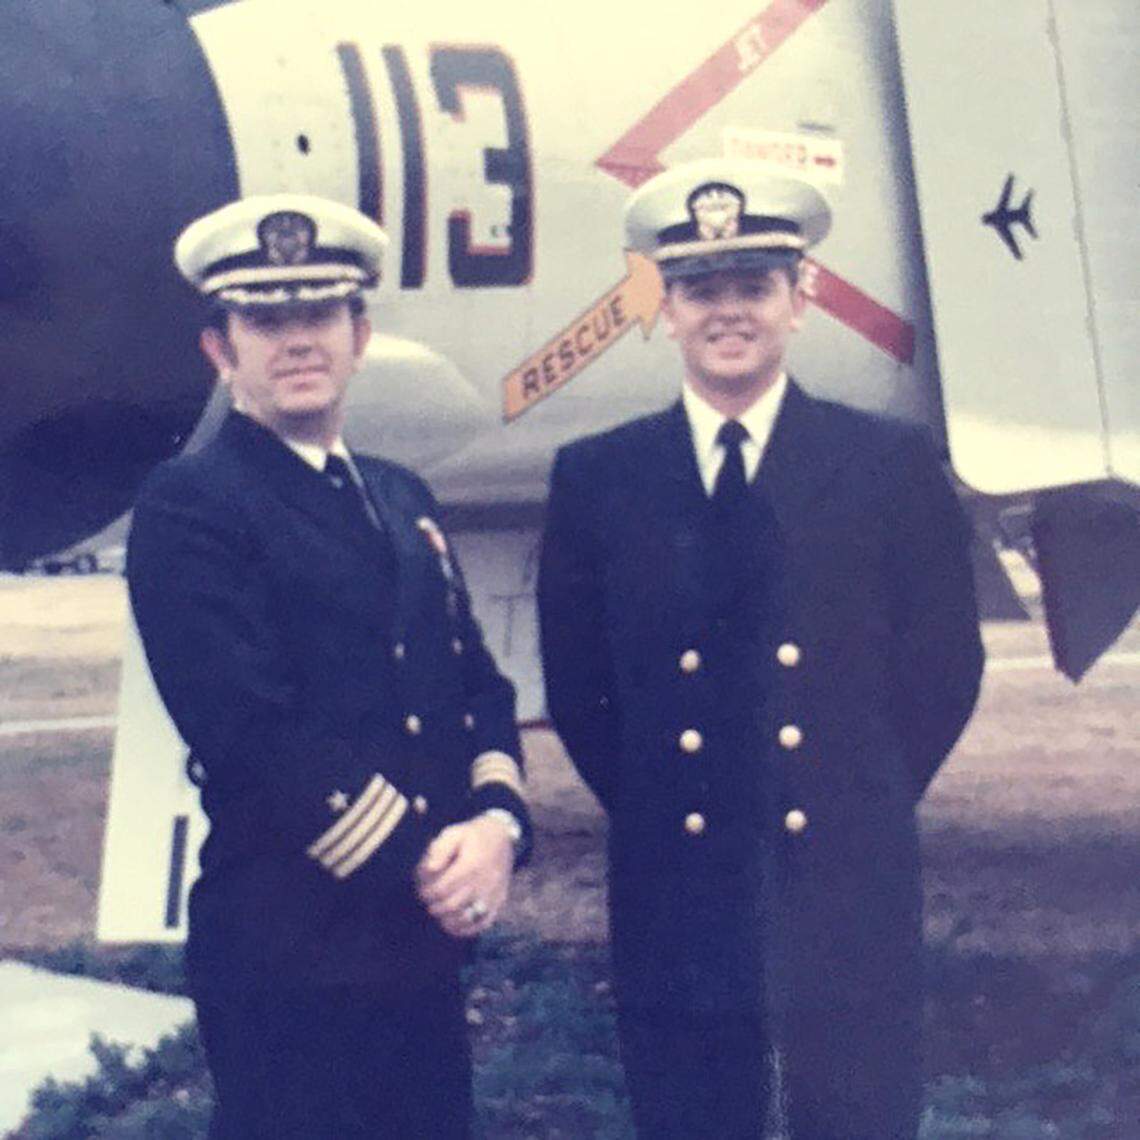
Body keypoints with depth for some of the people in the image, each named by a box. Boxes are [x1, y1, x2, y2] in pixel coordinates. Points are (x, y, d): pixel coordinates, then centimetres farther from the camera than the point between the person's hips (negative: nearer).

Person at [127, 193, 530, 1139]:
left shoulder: (403, 500, 14)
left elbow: (478, 682, 12)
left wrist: (497, 818, -7)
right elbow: (253, 734, -18)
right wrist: (420, 863, -16)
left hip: (426, 937, 7)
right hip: (288, 952, -7)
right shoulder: (190, 508, -9)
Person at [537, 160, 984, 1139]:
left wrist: (864, 803, 5)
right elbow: (575, 680, 8)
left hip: (849, 891, 0)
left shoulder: (893, 465, 0)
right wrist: (652, 806, 5)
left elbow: (944, 666, 5)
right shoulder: (595, 477, 2)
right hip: (674, 892, 1)